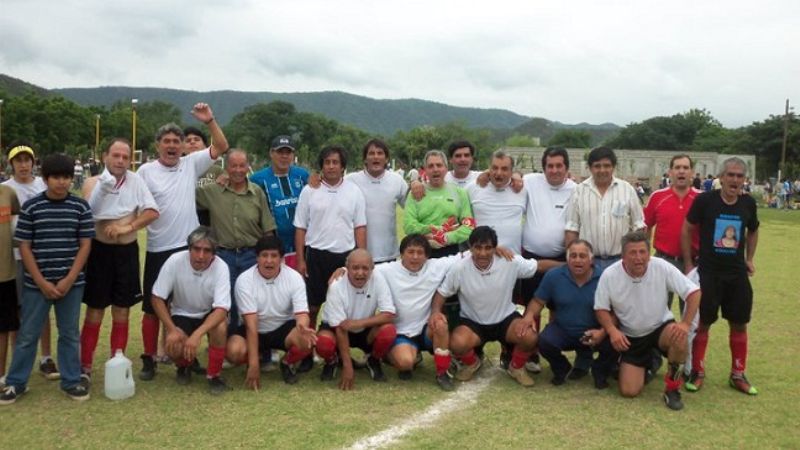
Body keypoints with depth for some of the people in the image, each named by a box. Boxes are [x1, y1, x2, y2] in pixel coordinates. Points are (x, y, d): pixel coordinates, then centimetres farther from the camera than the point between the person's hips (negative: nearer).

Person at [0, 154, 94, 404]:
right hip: (36, 284, 0)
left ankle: (71, 381, 22)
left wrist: (69, 280, -9)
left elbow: (85, 245, -1)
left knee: (69, 333, 11)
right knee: (28, 334, 8)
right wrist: (42, 282, -9)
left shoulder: (81, 207, -2)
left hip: (71, 283, 1)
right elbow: (24, 247, -3)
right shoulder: (31, 207, -4)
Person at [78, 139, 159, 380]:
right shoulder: (93, 182, -2)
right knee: (95, 311, 4)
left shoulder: (136, 181, 1)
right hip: (99, 250, -1)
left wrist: (128, 227, -18)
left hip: (127, 251, 2)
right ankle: (85, 367, 13)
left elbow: (153, 211, -8)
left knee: (122, 311, 8)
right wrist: (102, 186, -26)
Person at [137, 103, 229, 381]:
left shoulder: (191, 164, 4)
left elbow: (221, 147, 0)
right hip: (158, 250, -2)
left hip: (189, 247, 2)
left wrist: (209, 121, -10)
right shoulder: (146, 171, -2)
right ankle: (149, 360, 18)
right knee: (152, 307, 7)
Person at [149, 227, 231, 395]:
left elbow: (221, 309, -32)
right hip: (182, 314, 1)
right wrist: (172, 329, -25)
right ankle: (183, 366, 14)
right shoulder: (175, 261, -24)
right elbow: (157, 298, -14)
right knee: (174, 347, -25)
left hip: (210, 314, -1)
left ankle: (213, 375, -8)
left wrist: (197, 335, -45)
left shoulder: (221, 267, -27)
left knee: (220, 328, -34)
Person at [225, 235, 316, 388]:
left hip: (284, 328, 0)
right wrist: (253, 364, -30)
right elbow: (251, 323, -25)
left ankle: (288, 363, 4)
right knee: (234, 351, -31)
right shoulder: (244, 280, -20)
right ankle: (262, 357, 6)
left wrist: (302, 327, -48)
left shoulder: (294, 278, -16)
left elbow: (302, 313, -21)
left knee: (308, 340, -31)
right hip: (256, 330, 0)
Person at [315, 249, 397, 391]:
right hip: (337, 329, -1)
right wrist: (347, 367, -28)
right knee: (324, 343, -34)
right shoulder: (337, 287, -26)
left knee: (389, 331, -29)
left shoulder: (378, 279, -21)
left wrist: (359, 323, -35)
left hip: (366, 331, 2)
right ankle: (331, 362, 5)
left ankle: (373, 361, 5)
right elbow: (340, 328, -25)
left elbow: (389, 315, -22)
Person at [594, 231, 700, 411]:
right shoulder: (609, 275, -17)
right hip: (631, 337, 1)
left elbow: (693, 292, -15)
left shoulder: (662, 267, -19)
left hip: (660, 327, -1)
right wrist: (612, 330, -24)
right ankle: (648, 364, 27)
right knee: (629, 391, -9)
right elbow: (601, 308, -6)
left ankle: (672, 387, -10)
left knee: (680, 338, -37)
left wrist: (686, 324, -27)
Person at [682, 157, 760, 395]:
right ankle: (697, 371, 17)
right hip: (708, 273, -3)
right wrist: (688, 264, -4)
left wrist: (749, 259, 11)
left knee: (739, 324, 10)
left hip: (737, 274, 4)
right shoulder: (705, 200, -11)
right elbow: (687, 230, -3)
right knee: (702, 323, 3)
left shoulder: (748, 203, 0)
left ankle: (738, 374, 24)